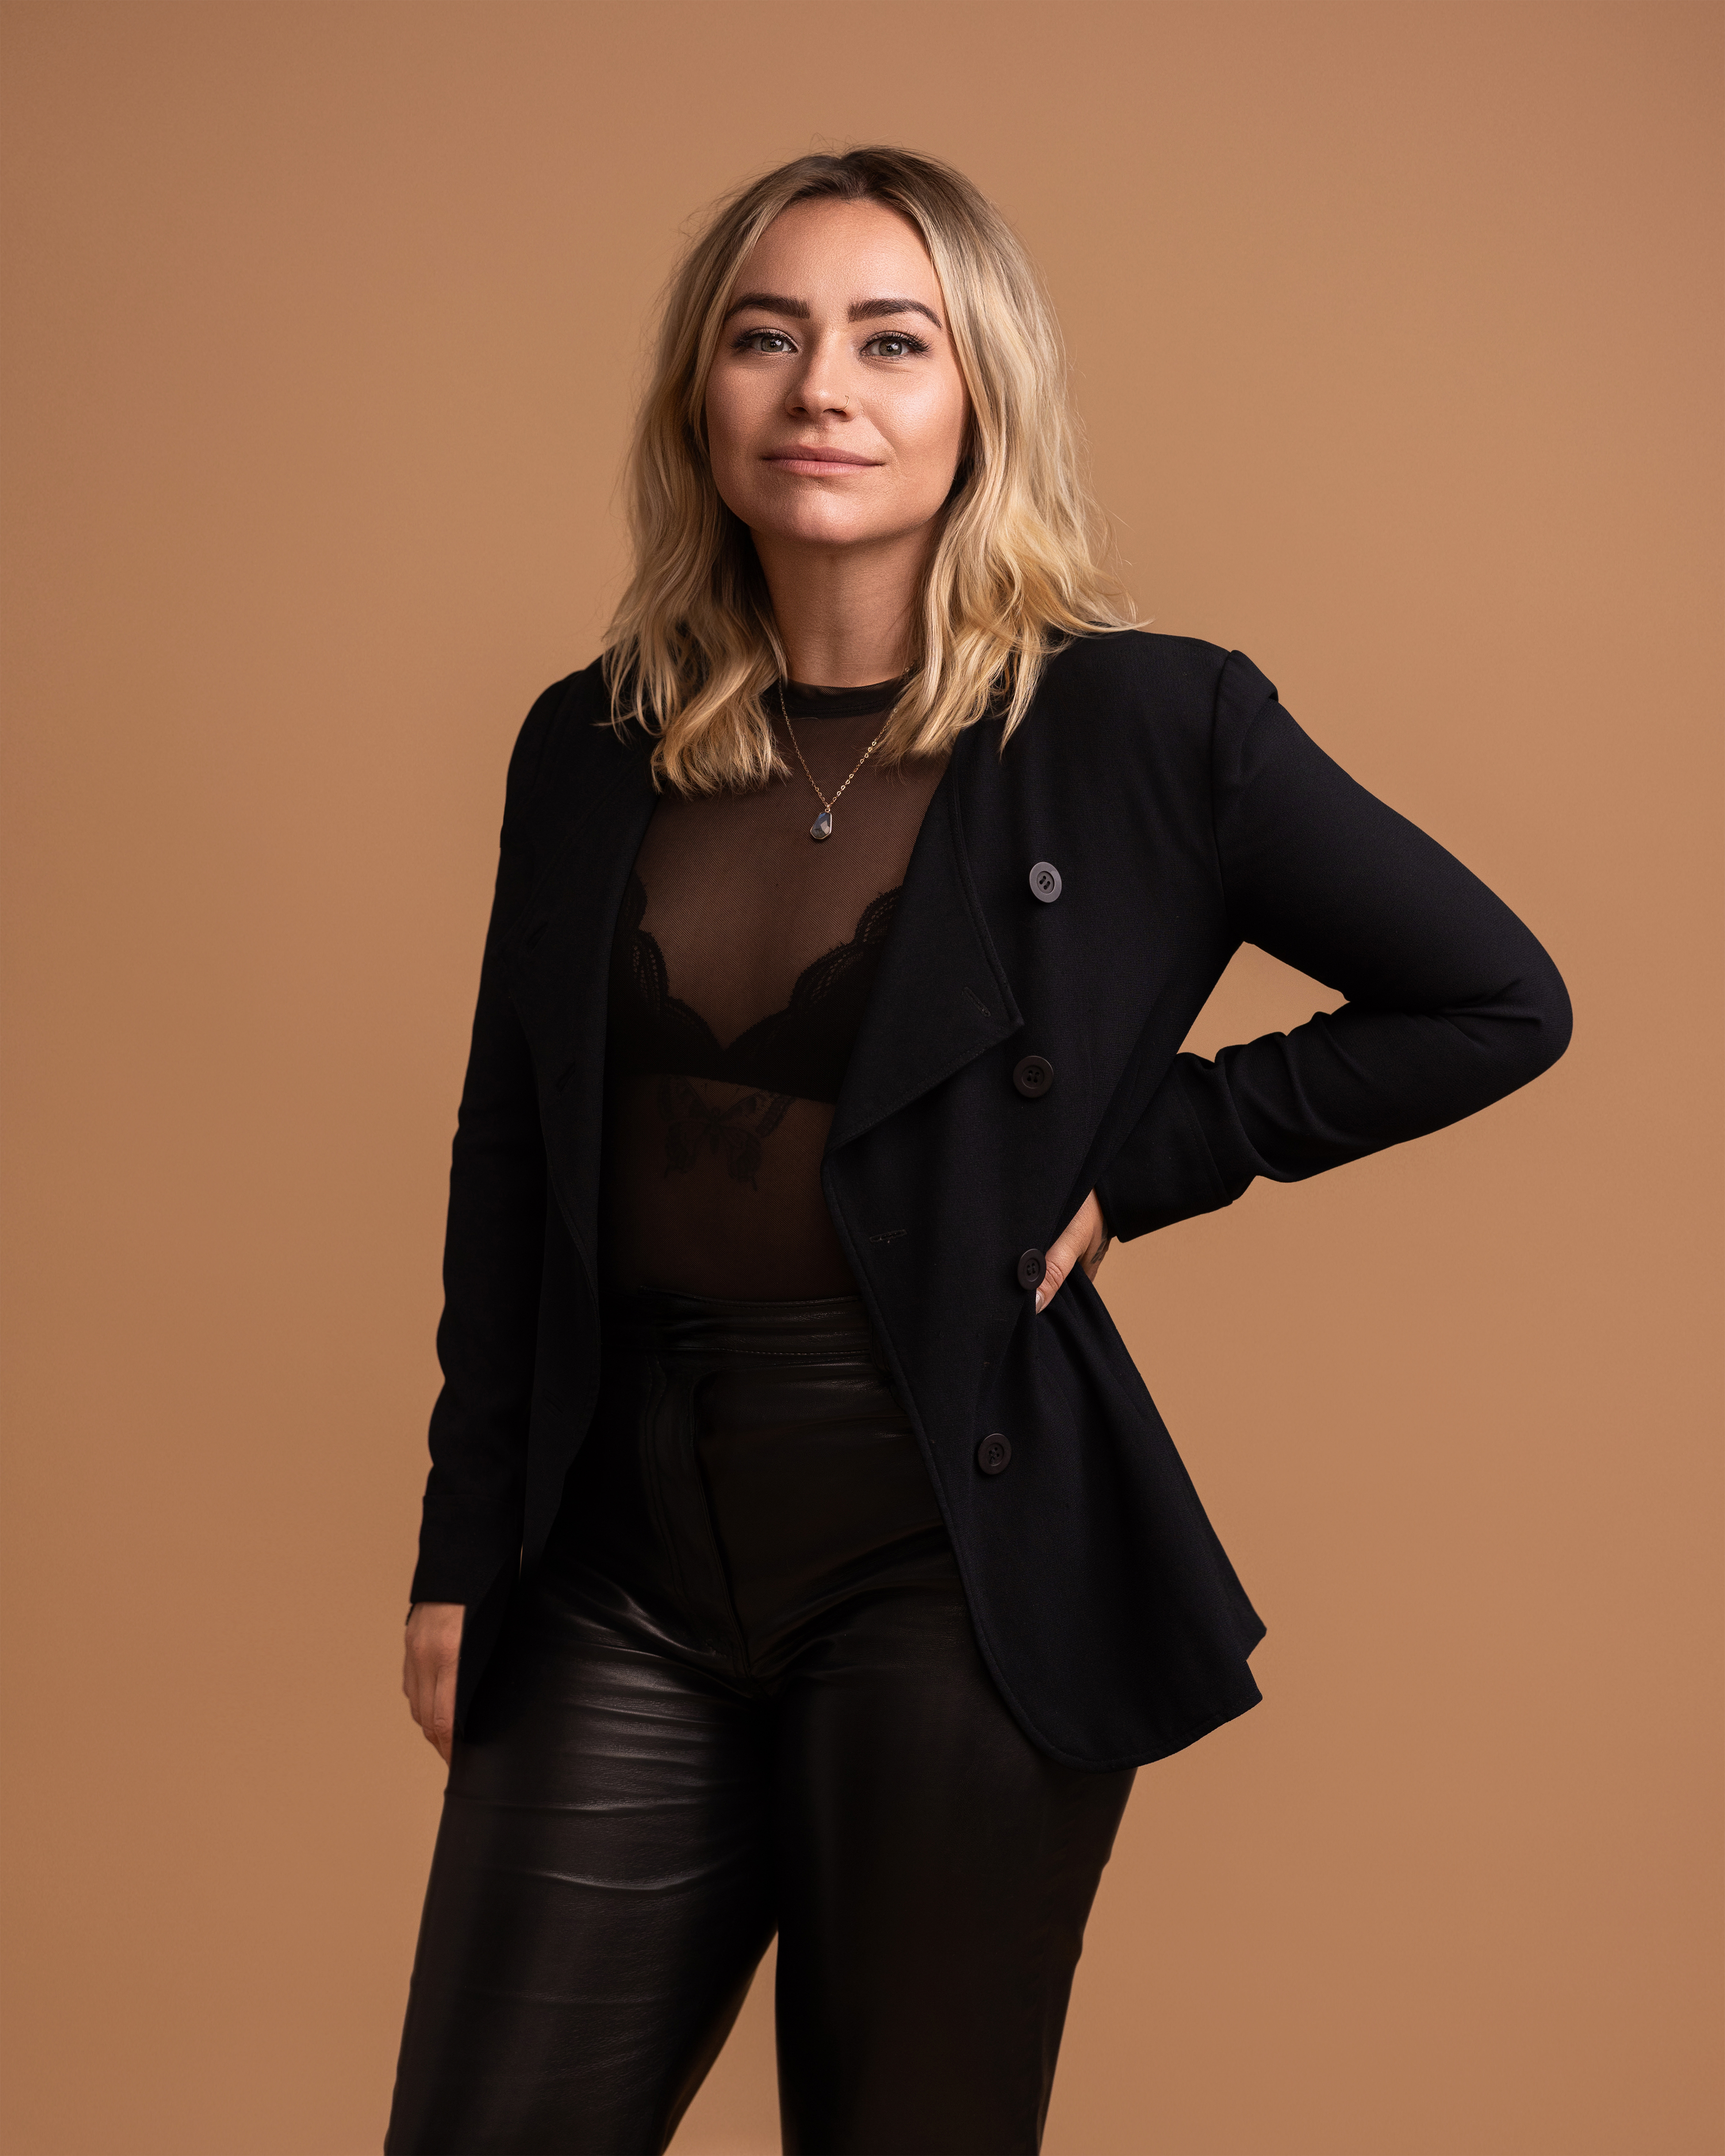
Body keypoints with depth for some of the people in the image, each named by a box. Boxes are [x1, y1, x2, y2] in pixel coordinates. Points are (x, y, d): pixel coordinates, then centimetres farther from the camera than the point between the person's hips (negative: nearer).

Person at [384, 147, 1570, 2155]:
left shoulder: (1144, 730, -5)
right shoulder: (591, 748, 6)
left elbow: (1496, 1003, 0)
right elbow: (511, 1167, 12)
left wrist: (1139, 1156, -6)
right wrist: (463, 1550, 10)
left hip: (957, 1555, -3)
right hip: (630, 1542, 4)